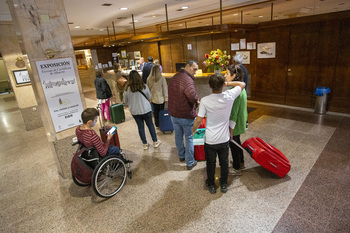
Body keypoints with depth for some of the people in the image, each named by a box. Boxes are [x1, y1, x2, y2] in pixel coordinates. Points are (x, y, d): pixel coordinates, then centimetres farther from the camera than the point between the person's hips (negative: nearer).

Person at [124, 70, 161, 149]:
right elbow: (149, 97, 3)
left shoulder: (127, 89, -11)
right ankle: (155, 142, 26)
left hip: (135, 111, 1)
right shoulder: (144, 86, -11)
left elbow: (125, 101, 2)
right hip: (146, 110, 0)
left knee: (140, 127, 13)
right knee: (150, 125, 15)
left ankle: (145, 144, 24)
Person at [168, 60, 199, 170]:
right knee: (189, 138, 9)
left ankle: (181, 156, 44)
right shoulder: (187, 80, -23)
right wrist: (197, 102, -16)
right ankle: (190, 162, 22)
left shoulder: (174, 77, 5)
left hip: (173, 113, 8)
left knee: (178, 135, 23)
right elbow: (193, 96, -39)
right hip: (186, 115, -7)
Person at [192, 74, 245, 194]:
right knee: (224, 162, 22)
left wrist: (193, 130, 3)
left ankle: (211, 185, 38)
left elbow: (199, 120, -15)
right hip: (224, 139, 2)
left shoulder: (205, 101, -21)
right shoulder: (229, 96, -15)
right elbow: (242, 84, 3)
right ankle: (224, 184, 41)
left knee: (211, 163, 19)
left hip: (210, 140, -2)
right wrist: (228, 82, 4)